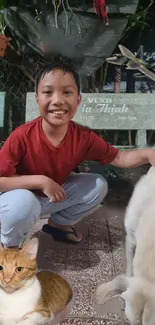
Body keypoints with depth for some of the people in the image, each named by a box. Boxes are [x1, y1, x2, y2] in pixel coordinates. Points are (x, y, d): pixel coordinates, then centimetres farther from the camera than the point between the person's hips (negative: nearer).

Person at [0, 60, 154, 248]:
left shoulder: (84, 137, -17)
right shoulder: (22, 136, -31)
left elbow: (117, 157, -8)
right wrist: (40, 181, -35)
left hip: (55, 194, 6)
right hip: (21, 197, -5)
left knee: (99, 186, -5)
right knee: (23, 203, -39)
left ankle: (58, 223, 17)